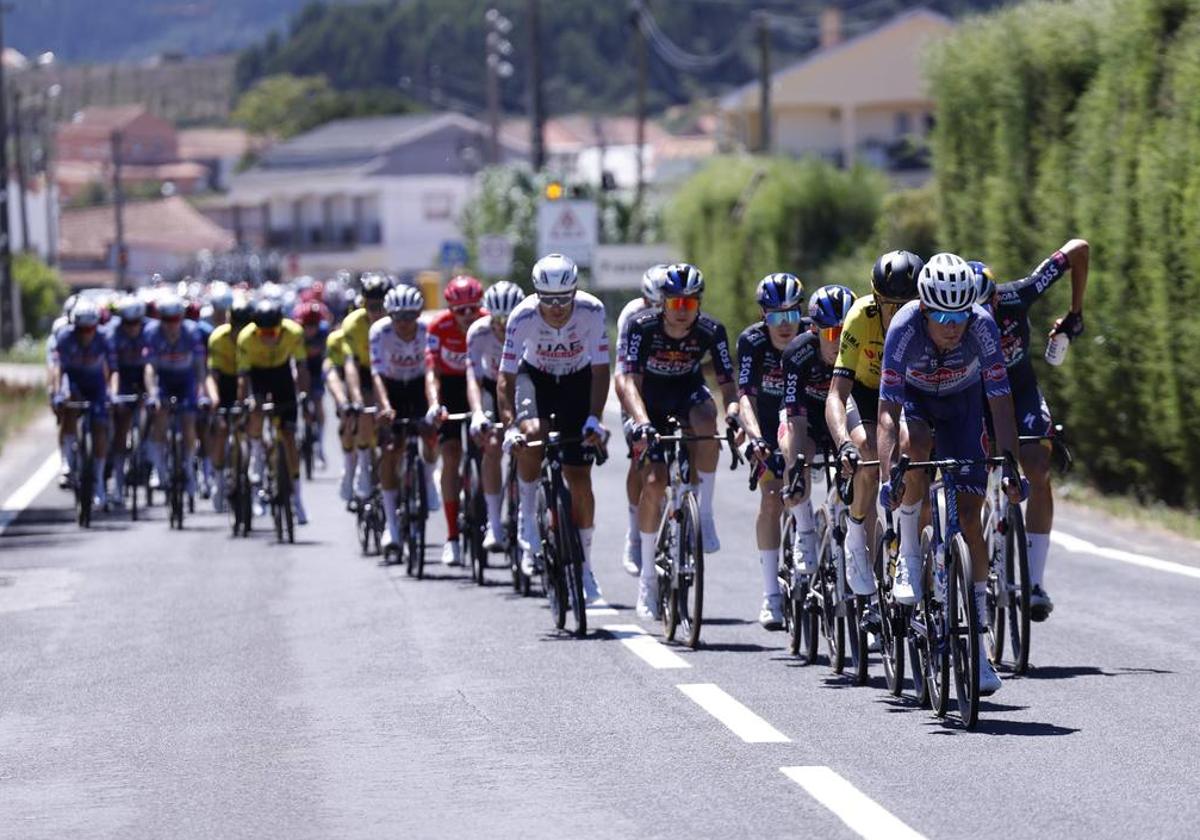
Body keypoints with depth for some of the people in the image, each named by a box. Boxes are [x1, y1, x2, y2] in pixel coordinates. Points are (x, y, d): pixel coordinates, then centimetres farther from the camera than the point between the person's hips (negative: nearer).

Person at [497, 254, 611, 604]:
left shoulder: (592, 311, -29)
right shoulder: (523, 317, -29)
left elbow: (600, 370, -23)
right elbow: (506, 377, -25)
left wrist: (594, 418, -35)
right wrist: (510, 425, -38)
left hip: (577, 382, 1)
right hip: (535, 378, -1)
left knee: (579, 477, -3)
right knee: (532, 434, -35)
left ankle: (583, 565, 13)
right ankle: (527, 516, -11)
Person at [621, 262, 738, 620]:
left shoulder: (711, 331, -23)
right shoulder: (643, 327, -27)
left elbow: (727, 385, -24)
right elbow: (631, 382, -33)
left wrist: (733, 414, -46)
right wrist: (642, 422, -50)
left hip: (688, 392, 1)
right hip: (651, 399, -1)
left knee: (706, 417, -36)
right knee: (654, 482, -15)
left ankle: (705, 514, -23)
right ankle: (647, 576, 1)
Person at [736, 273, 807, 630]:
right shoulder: (752, 341, -24)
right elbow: (746, 396, -31)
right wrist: (756, 438, -48)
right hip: (769, 422, -1)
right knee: (772, 499, -14)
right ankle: (771, 594, -11)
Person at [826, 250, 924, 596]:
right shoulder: (861, 317, -32)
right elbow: (837, 394, -36)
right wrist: (844, 444, -52)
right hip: (867, 392, -2)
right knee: (869, 454, -31)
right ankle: (856, 529, -9)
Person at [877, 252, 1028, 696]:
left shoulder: (982, 325, -32)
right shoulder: (905, 326, -35)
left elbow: (1001, 402, -28)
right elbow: (888, 411, -36)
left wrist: (1011, 467, -37)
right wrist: (887, 476, -46)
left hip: (962, 402, 1)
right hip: (913, 398, -1)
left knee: (969, 518, -8)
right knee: (915, 445, -38)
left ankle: (977, 640, -1)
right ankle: (909, 553, -17)